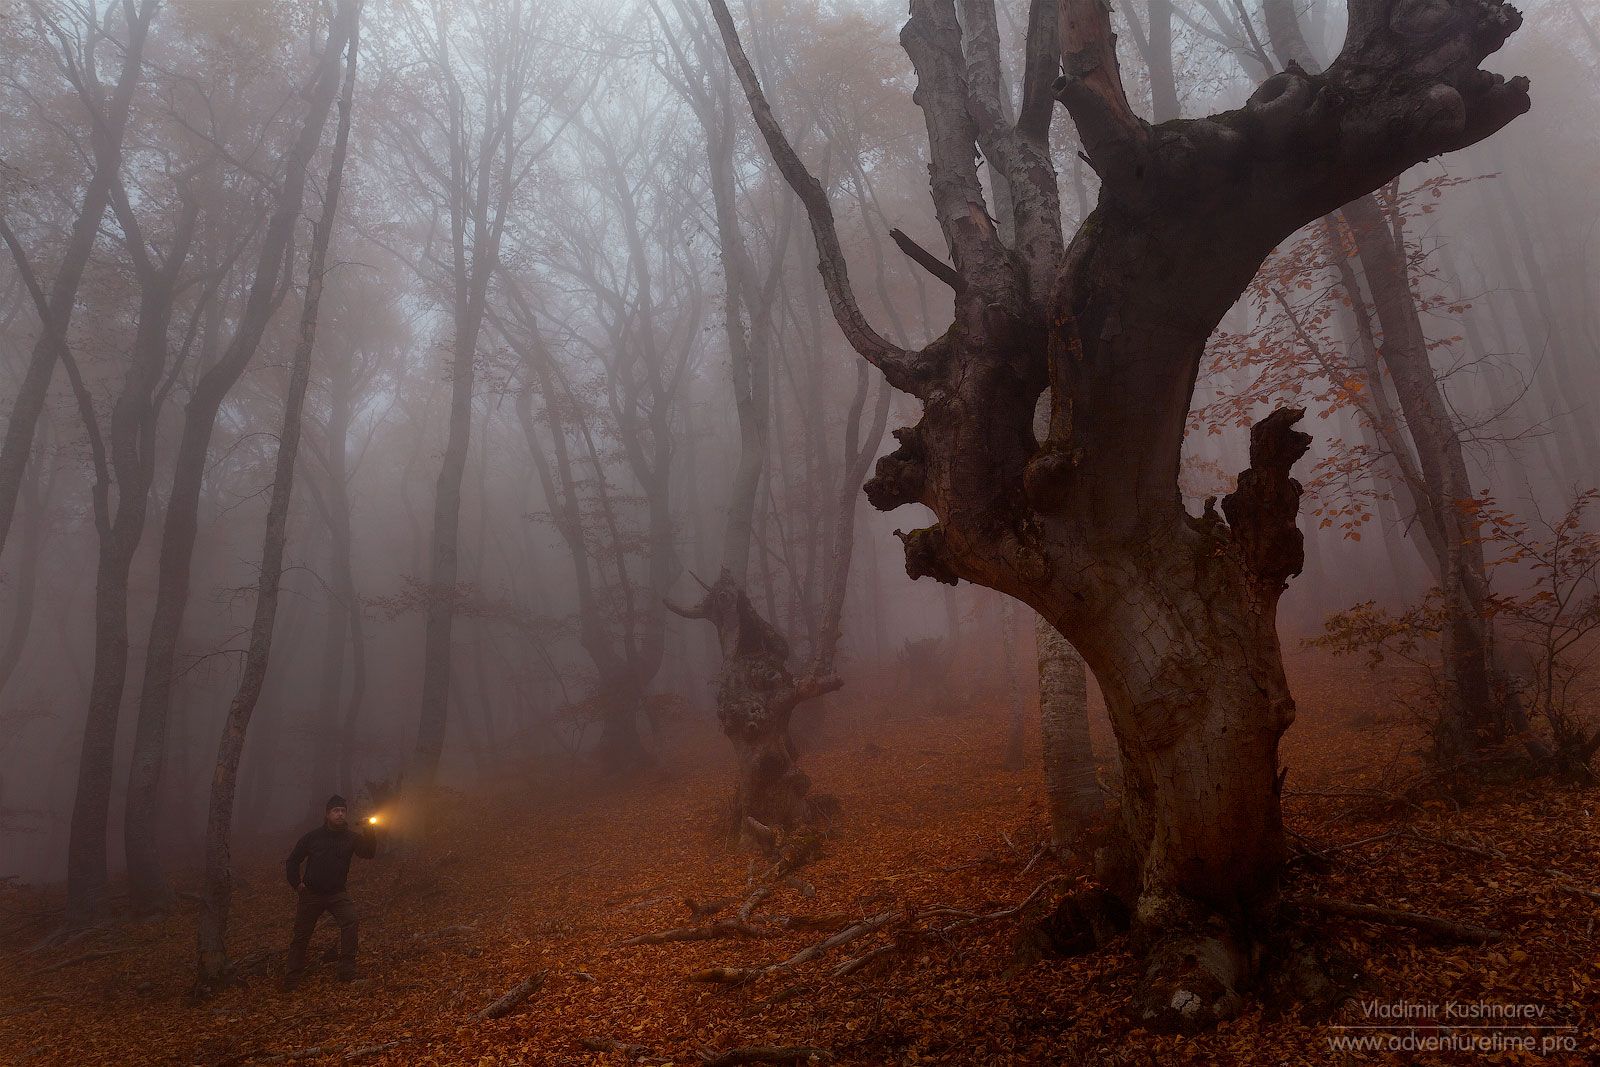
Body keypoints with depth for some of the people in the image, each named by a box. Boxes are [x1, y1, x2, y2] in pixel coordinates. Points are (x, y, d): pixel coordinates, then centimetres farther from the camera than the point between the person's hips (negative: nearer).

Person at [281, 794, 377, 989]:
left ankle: (347, 971, -18)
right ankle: (292, 978, 24)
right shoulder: (313, 837, -2)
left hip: (337, 893, 0)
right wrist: (297, 884, -2)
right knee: (301, 935, 5)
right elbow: (292, 861, 8)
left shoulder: (351, 837, -2)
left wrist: (369, 833, -32)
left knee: (350, 920, -24)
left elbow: (369, 853, -18)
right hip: (311, 893, 1)